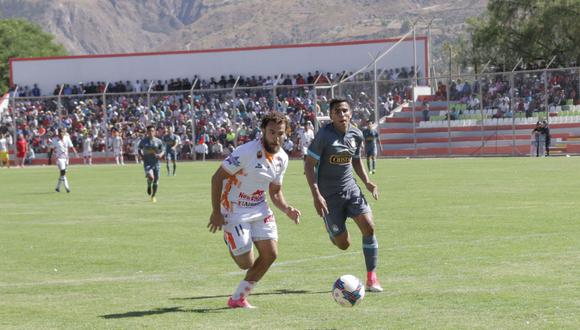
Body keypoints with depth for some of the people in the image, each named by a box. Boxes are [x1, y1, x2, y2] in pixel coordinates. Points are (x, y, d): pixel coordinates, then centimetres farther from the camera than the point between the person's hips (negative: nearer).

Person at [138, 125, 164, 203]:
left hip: (156, 163, 2)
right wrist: (141, 155, -4)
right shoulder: (143, 141, 2)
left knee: (156, 181, 5)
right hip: (147, 163, -2)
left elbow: (162, 151, 8)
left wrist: (160, 155, -15)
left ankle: (153, 196, 25)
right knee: (151, 177, -26)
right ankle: (149, 186, 9)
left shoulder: (158, 141, 2)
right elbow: (139, 149, 15)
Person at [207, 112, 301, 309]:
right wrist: (216, 212, -20)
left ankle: (238, 299, 11)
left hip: (259, 208, 7)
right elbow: (217, 178, -18)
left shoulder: (282, 158, 0)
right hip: (234, 211, -7)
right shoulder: (247, 152, -23)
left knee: (270, 254, -4)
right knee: (247, 264, -5)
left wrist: (287, 210, -9)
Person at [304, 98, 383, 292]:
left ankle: (371, 278, -5)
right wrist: (316, 195, -20)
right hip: (329, 195, -4)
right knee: (343, 244, -1)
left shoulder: (357, 135, 2)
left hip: (351, 189, 4)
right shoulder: (324, 135, -16)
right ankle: (333, 232, 39)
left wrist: (366, 182, 3)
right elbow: (309, 164, -13)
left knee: (368, 227, -15)